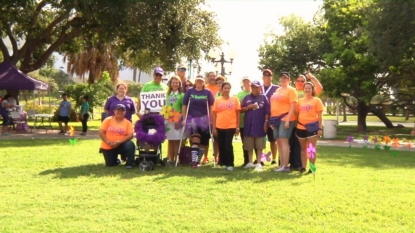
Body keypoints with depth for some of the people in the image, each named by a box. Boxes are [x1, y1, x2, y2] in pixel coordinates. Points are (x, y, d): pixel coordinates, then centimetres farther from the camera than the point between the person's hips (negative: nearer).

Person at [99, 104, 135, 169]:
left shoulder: (127, 122, -3)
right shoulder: (108, 120, -1)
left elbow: (130, 135, -13)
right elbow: (100, 132, -6)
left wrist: (119, 142, -24)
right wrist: (109, 142, -18)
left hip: (121, 146, -1)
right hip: (108, 147, 1)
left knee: (130, 145, -30)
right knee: (110, 164, -1)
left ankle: (129, 163, -14)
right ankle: (116, 159, 35)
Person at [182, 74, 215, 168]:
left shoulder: (207, 92, 2)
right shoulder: (189, 91, 3)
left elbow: (211, 107, 4)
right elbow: (184, 105, 4)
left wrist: (211, 119, -1)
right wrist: (184, 119, 0)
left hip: (204, 119, 1)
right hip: (192, 118, -1)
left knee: (203, 141, 4)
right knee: (195, 139, -16)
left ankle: (198, 160, 17)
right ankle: (194, 160, -20)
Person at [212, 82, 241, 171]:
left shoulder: (235, 99, 2)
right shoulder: (217, 100, 4)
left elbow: (238, 113, 4)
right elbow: (214, 114, 5)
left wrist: (237, 127, -1)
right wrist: (214, 127, 0)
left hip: (231, 126, -2)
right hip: (219, 127, 2)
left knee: (228, 145, -8)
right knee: (221, 146, 7)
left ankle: (230, 164, 0)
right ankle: (223, 163, 19)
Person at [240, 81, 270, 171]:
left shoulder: (264, 98, 3)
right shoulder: (247, 98, 10)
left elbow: (267, 112, -1)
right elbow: (241, 110, 7)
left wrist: (266, 123, -8)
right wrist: (249, 107, -9)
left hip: (260, 125, -3)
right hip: (248, 125, 3)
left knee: (259, 145, 1)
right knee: (249, 145, 6)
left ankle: (259, 163, 8)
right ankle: (250, 162, 16)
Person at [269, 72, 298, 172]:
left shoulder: (291, 90, -4)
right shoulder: (277, 90, 19)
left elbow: (293, 106, -13)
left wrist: (288, 120, -20)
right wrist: (272, 119, 15)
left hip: (285, 119, -8)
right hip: (276, 119, 8)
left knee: (283, 141, -12)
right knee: (278, 142, 7)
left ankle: (285, 166, -11)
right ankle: (282, 165, 11)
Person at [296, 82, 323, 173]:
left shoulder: (317, 100, 0)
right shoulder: (300, 100, 11)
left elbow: (320, 115, -2)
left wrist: (320, 128, -8)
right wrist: (296, 125, 9)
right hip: (301, 127, 4)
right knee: (303, 148, 11)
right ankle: (303, 167, 17)